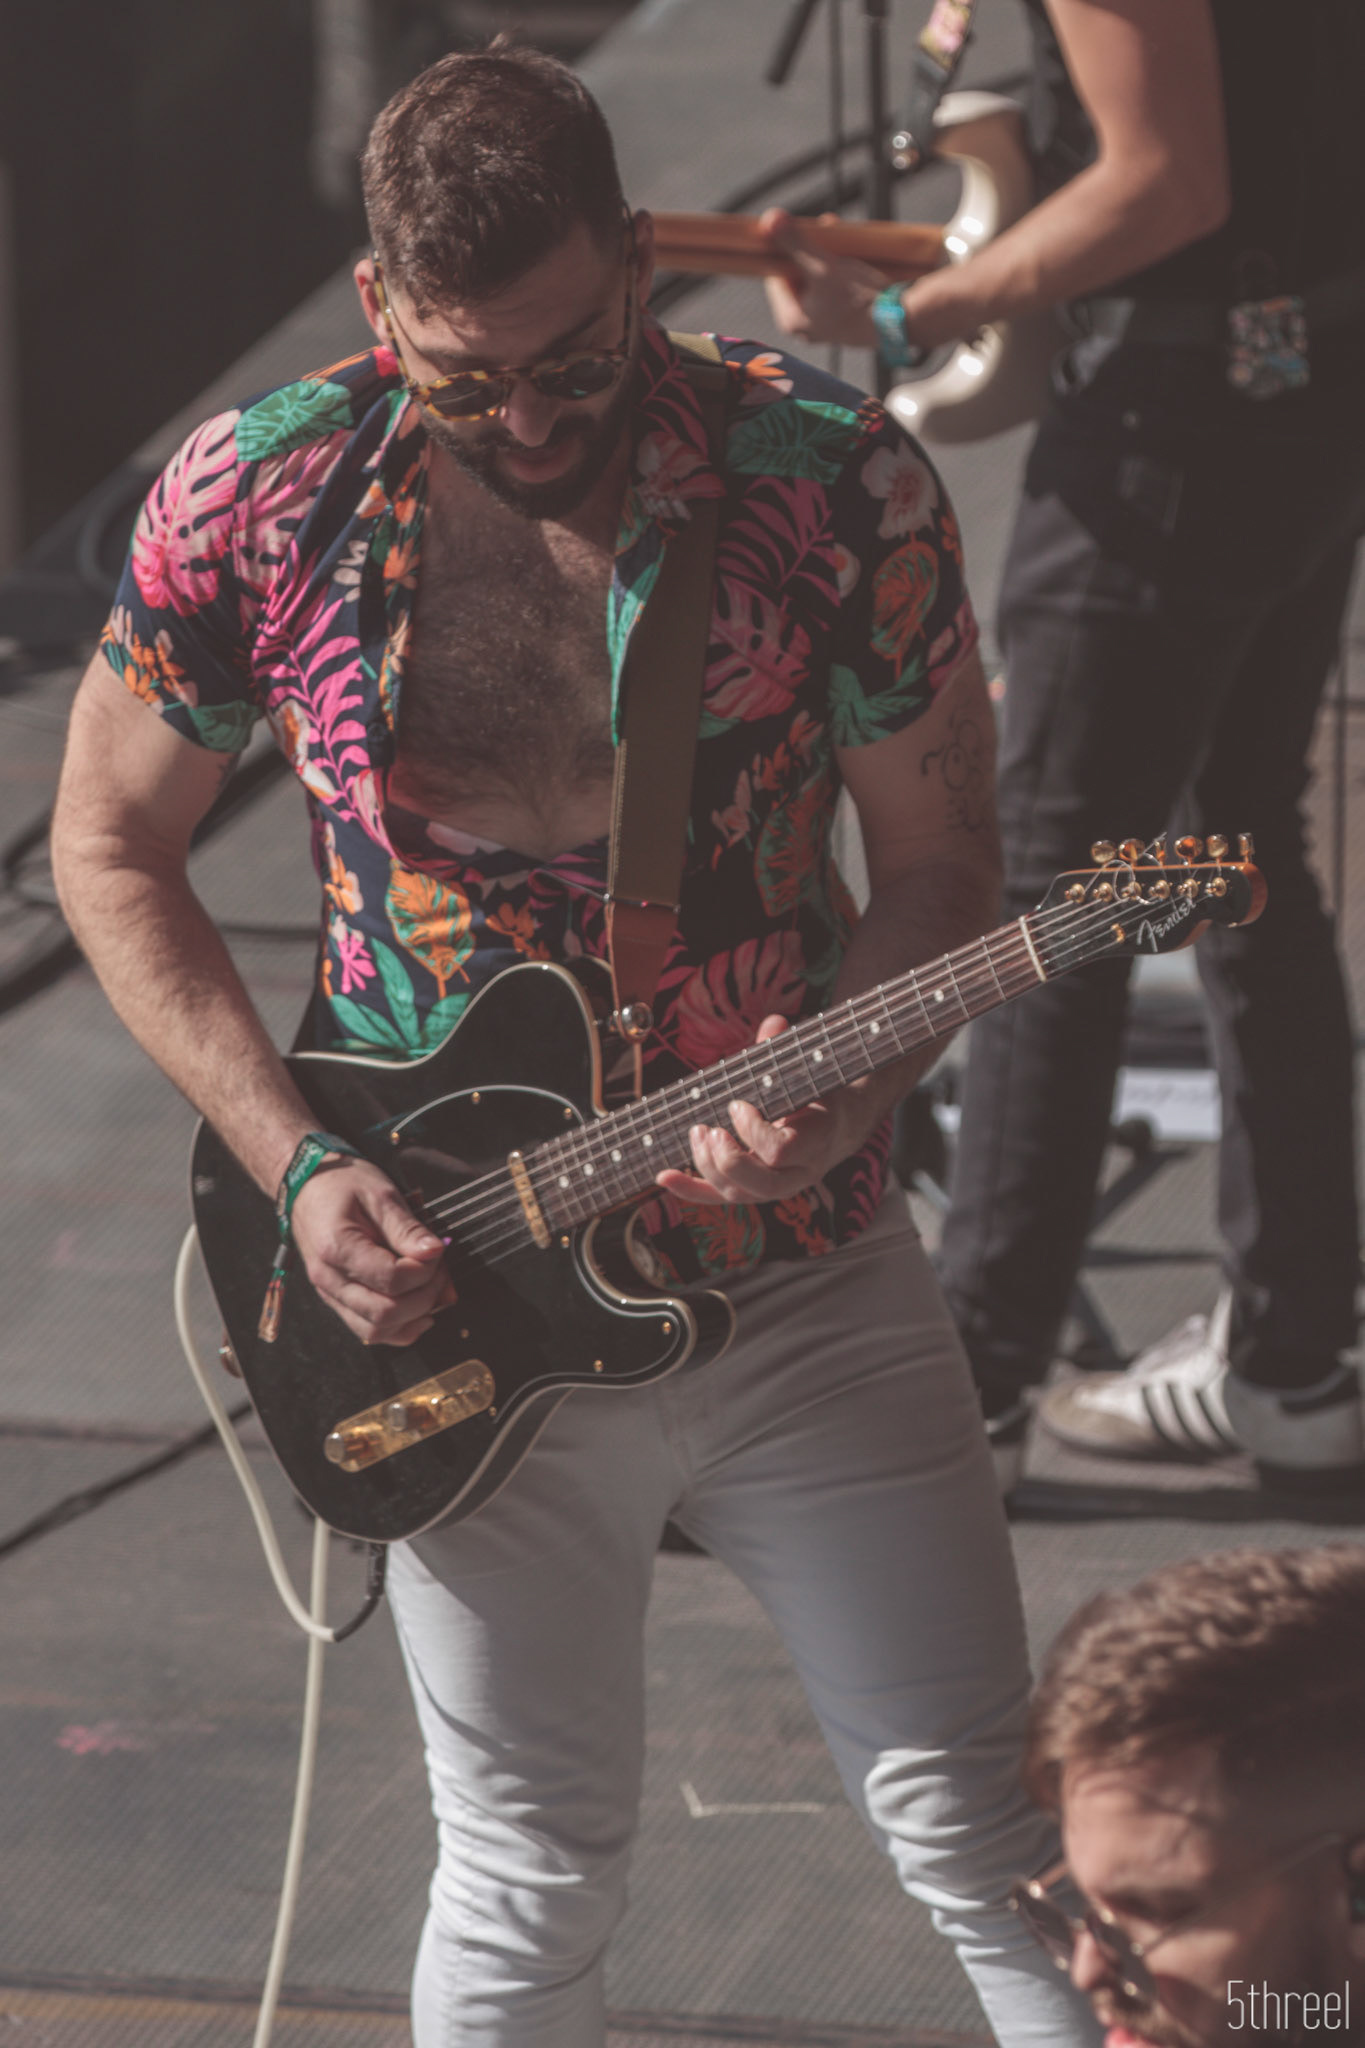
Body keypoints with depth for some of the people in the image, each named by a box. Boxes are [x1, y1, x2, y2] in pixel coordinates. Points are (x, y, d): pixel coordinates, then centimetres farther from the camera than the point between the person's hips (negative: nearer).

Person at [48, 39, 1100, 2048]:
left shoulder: (838, 483, -11)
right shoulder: (255, 501, -9)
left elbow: (938, 854, -1)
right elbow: (110, 850, 3)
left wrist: (838, 1089, -20)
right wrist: (296, 1167, -8)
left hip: (806, 1271, 0)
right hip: (461, 1311, 0)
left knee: (985, 1838, 1)